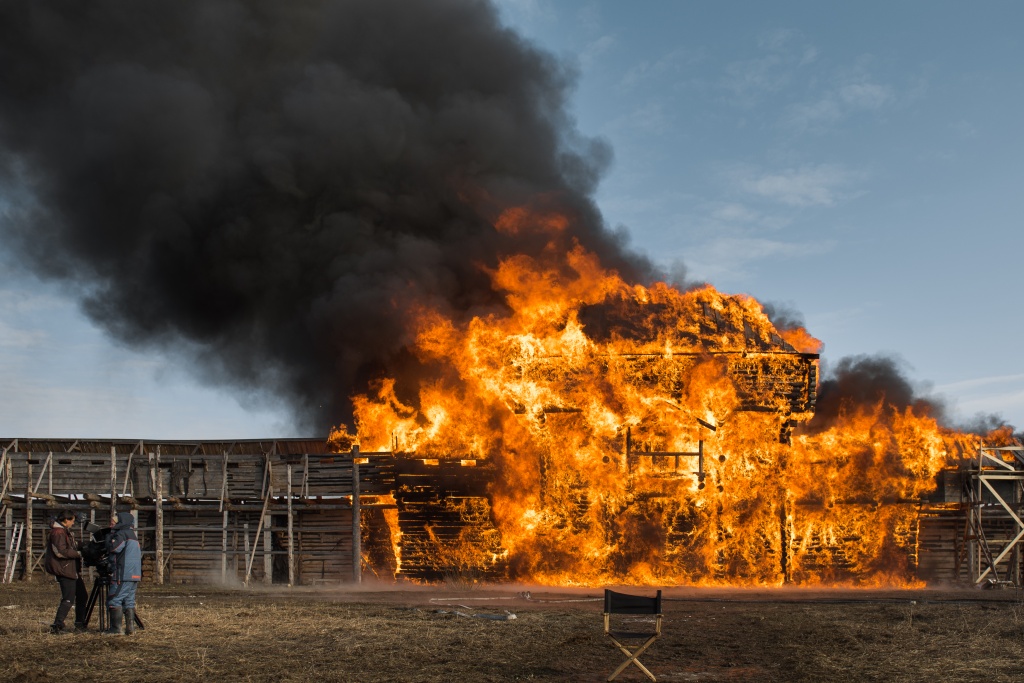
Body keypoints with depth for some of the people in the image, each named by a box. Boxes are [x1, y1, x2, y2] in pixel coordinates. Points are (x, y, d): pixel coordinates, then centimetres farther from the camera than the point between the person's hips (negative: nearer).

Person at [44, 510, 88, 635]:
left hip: (72, 570, 11)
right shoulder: (58, 532, -15)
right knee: (68, 599, -11)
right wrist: (79, 553, -19)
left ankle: (80, 624, 21)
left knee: (82, 596, 14)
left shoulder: (65, 531, 17)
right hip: (64, 571, -11)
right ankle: (57, 627, -8)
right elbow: (61, 552, -25)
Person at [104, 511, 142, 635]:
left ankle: (115, 629, -8)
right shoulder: (133, 535, 21)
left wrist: (109, 536, -3)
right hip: (135, 575, 9)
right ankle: (130, 627, 4)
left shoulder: (121, 534, -7)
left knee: (114, 600, -6)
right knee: (129, 601, 9)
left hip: (123, 575, -9)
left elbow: (113, 548, -20)